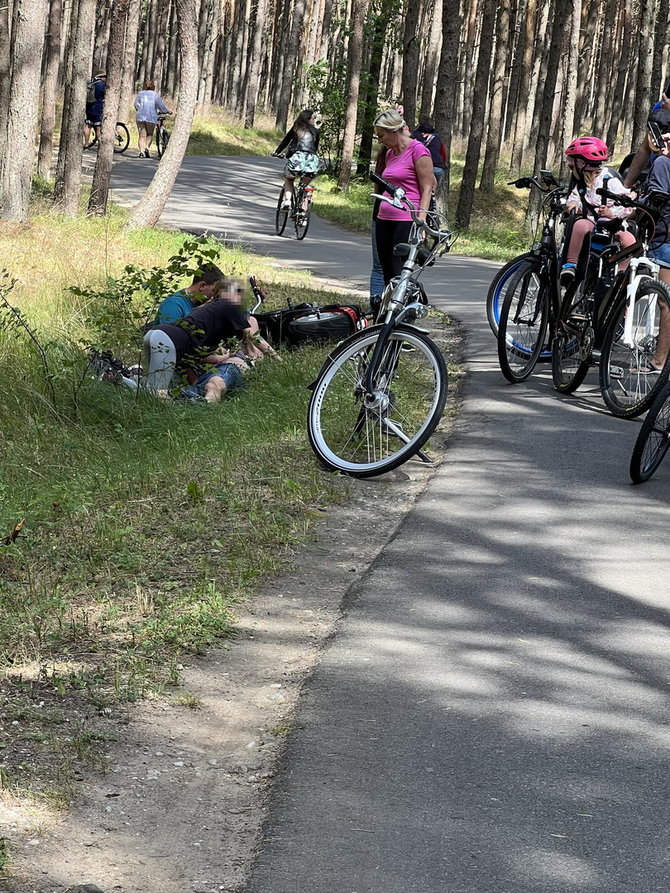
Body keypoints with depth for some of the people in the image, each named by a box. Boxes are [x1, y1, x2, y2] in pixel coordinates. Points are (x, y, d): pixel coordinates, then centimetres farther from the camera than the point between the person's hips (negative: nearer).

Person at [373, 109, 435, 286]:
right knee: (387, 274, 6)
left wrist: (420, 221, -18)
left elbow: (427, 189, -11)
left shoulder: (418, 150, -8)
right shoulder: (390, 153, 15)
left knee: (398, 273, -13)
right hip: (385, 220, 8)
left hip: (407, 221, -8)